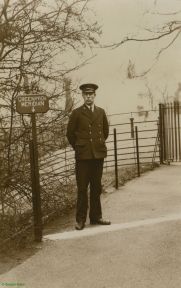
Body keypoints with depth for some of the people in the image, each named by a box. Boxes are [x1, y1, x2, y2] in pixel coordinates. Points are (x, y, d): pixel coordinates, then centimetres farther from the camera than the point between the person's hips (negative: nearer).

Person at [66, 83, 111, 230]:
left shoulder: (101, 112, 10)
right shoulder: (77, 113, 0)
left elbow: (106, 130, 22)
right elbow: (70, 133, 6)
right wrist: (78, 147, 8)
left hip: (99, 154, 3)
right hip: (83, 155, -3)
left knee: (96, 187, 9)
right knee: (82, 188, 0)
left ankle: (96, 216, 19)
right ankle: (80, 219, 7)